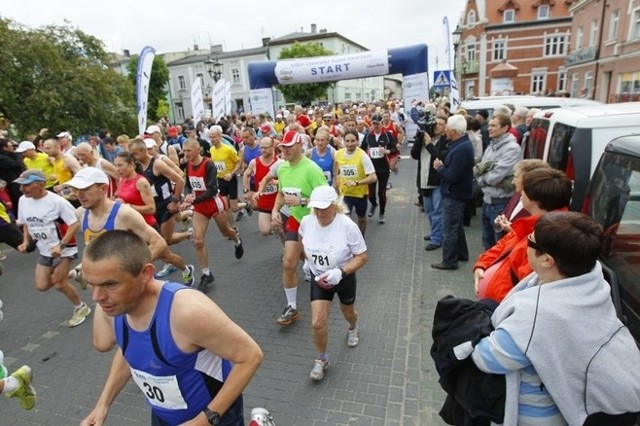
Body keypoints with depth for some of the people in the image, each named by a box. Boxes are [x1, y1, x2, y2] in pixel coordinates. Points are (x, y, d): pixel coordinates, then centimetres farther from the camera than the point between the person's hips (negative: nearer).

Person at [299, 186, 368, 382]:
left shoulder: (347, 226, -29)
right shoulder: (306, 221, -17)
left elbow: (361, 257, -22)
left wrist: (340, 272, -34)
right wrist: (309, 259, 2)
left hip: (344, 277, -1)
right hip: (318, 278, 2)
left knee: (348, 311, 26)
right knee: (317, 323, -7)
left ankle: (353, 329, 64)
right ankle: (322, 359, 22)